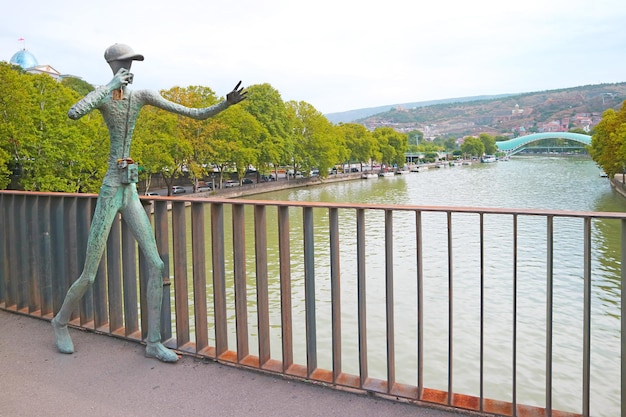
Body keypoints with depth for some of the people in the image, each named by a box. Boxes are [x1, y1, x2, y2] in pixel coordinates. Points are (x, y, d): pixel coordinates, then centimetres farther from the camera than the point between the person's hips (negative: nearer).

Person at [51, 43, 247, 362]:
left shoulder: (142, 96, 8)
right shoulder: (102, 96, -6)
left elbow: (194, 114, 4)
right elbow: (73, 113, -31)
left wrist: (226, 104, -10)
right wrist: (111, 86, -22)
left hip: (131, 191, 5)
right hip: (110, 190, -5)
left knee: (156, 264, -2)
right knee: (89, 276, 3)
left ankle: (153, 342, 9)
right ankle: (60, 322, 34)